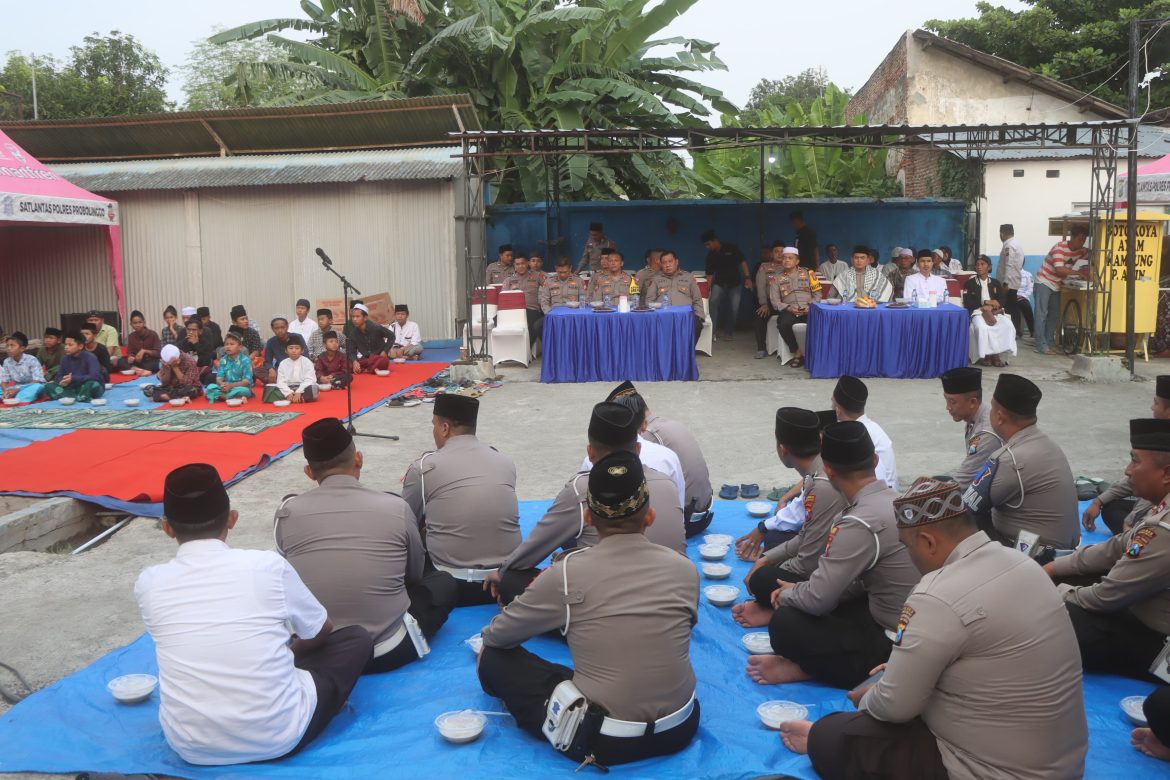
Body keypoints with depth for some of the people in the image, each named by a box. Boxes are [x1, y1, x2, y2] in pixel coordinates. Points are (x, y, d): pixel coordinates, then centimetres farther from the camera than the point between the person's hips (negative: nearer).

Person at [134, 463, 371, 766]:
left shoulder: (148, 583, -3)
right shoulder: (268, 565, -9)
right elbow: (321, 632, 10)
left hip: (191, 749, 3)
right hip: (277, 737, -3)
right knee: (356, 638, 17)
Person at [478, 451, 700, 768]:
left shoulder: (568, 573, -15)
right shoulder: (685, 568, -5)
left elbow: (498, 636, 0)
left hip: (602, 743, -5)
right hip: (680, 731, 5)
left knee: (494, 659, 9)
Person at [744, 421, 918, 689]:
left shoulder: (861, 523, -25)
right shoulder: (894, 499, 4)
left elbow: (817, 599, -21)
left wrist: (787, 594, 2)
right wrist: (797, 590, 8)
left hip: (895, 644, -9)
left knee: (785, 625, -13)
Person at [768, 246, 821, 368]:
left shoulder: (808, 274, 13)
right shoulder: (777, 279, 13)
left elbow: (817, 294, 9)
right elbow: (775, 301, 6)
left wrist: (810, 307, -9)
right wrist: (788, 308, -11)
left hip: (808, 310, 0)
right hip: (789, 310, 0)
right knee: (784, 324, -35)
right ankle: (797, 353, -17)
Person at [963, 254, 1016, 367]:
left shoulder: (996, 283, 17)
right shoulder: (970, 283, 8)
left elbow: (1002, 301, 5)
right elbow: (967, 303, -3)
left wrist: (990, 307, -14)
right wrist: (985, 302, -10)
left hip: (995, 312, 3)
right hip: (977, 312, -3)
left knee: (1008, 325, -28)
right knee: (982, 327, -38)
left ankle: (996, 353, -21)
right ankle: (985, 355, -22)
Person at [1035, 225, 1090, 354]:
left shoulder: (1081, 251, 0)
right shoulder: (1059, 247, -22)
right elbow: (1059, 269, -32)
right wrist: (1078, 273, -32)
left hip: (1056, 285, 8)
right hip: (1044, 282, -8)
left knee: (1054, 315, 7)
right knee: (1042, 314, -9)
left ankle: (1050, 344, 12)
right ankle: (1041, 346, -12)